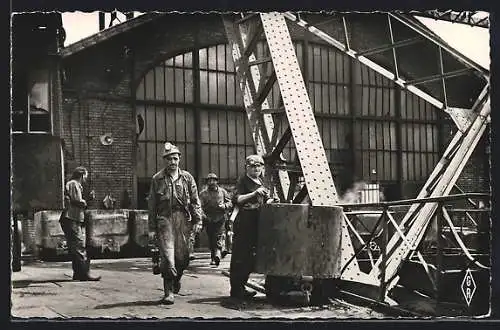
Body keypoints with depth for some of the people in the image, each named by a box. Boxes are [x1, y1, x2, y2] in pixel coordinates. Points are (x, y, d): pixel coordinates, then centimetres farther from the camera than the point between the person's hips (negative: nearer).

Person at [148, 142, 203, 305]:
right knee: (167, 256, -10)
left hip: (183, 220, 2)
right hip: (165, 220, -2)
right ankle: (169, 292, -4)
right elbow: (152, 205, 6)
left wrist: (197, 221, -1)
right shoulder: (157, 179, 6)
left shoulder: (187, 177, 9)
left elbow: (195, 201, 9)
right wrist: (152, 228, 3)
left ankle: (176, 279, 36)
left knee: (182, 256, 5)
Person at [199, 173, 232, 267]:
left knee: (219, 236, -15)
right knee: (211, 239, 5)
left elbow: (230, 203, 9)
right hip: (209, 219, 1)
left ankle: (217, 254, -25)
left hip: (220, 218, -1)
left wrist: (224, 206, -11)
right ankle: (213, 257, 15)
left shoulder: (222, 191, 8)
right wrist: (204, 215, -15)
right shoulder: (203, 193, 6)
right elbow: (200, 206, 1)